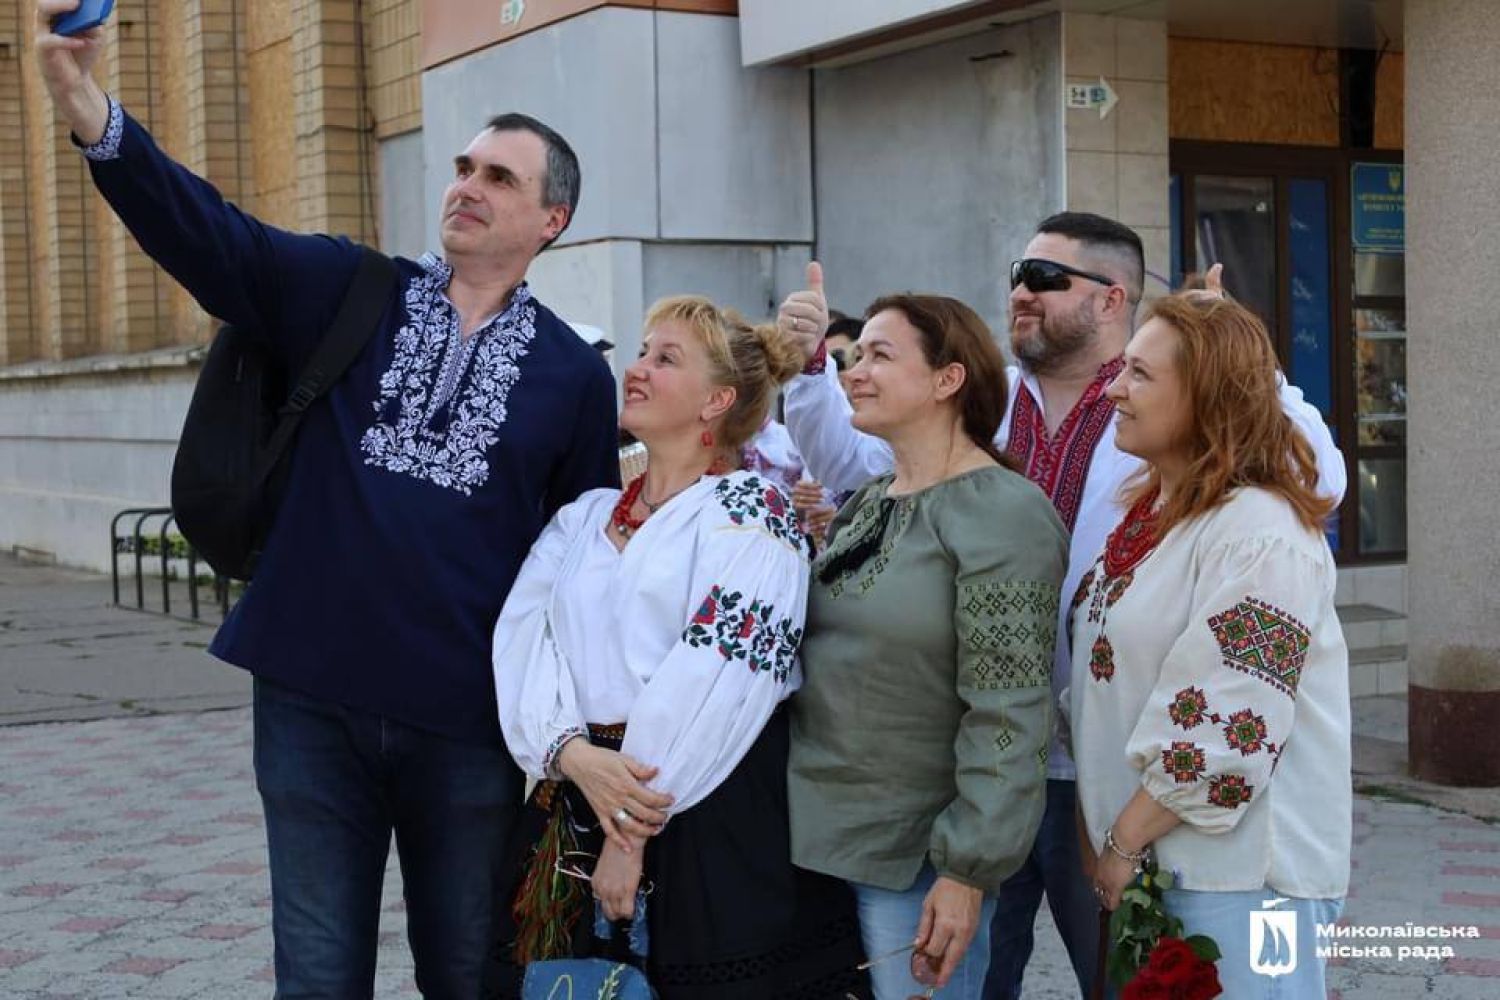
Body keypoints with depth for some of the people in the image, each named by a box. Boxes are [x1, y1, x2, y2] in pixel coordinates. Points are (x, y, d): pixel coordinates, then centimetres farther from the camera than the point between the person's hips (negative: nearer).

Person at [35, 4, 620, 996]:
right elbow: (201, 230, -12)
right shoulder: (346, 290, 2)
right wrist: (87, 104, -29)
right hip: (313, 702, 0)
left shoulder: (575, 374, 3)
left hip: (469, 726, 0)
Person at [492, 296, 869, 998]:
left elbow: (716, 672, -15)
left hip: (711, 817, -5)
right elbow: (525, 642, 2)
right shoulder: (585, 517, 14)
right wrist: (573, 753, -16)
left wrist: (632, 831, -17)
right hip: (575, 802, 5)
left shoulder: (750, 511, -4)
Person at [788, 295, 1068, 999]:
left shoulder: (1003, 513, -14)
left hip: (915, 862, -7)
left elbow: (1008, 717, -18)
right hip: (818, 836, 7)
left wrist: (968, 870, -20)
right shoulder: (865, 504, 10)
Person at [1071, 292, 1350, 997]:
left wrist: (1125, 842, -15)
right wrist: (1101, 828, 11)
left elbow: (1227, 733, -23)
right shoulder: (1154, 513, 12)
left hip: (1238, 867, -9)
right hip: (1144, 859, 9)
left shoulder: (1261, 535, -18)